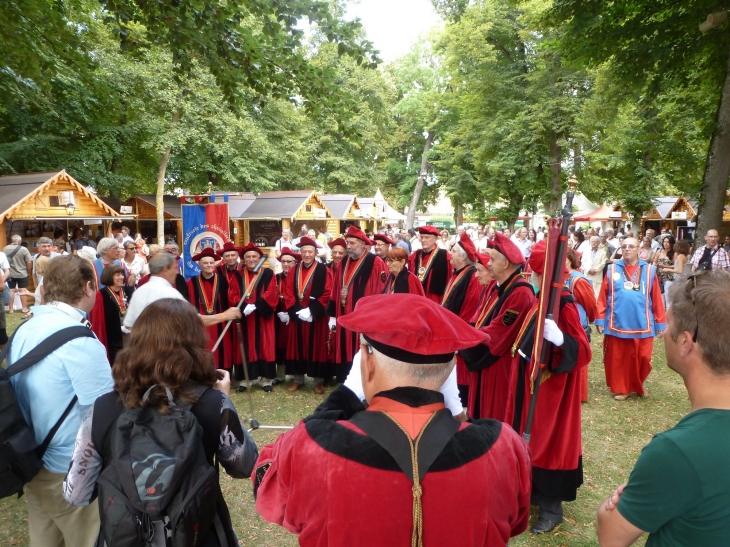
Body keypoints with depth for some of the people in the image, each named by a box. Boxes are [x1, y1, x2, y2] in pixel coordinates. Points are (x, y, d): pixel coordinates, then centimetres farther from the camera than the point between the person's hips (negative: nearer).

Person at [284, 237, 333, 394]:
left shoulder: (323, 270, -5)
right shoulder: (294, 270, 7)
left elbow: (327, 294, -11)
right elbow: (288, 293, 3)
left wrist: (312, 311, -17)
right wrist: (297, 310, -11)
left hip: (317, 317, -3)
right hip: (297, 316, 4)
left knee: (316, 347, 2)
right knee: (298, 347, 9)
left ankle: (318, 381, 12)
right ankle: (298, 379, 20)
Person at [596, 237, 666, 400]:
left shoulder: (649, 270, 3)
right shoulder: (612, 269, 2)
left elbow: (656, 299, 3)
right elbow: (603, 297, 0)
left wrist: (660, 323, 2)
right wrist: (600, 319, -4)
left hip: (642, 325, 1)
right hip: (617, 324, 0)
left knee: (642, 359, 9)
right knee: (618, 359, 7)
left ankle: (637, 385, 33)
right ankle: (620, 388, 23)